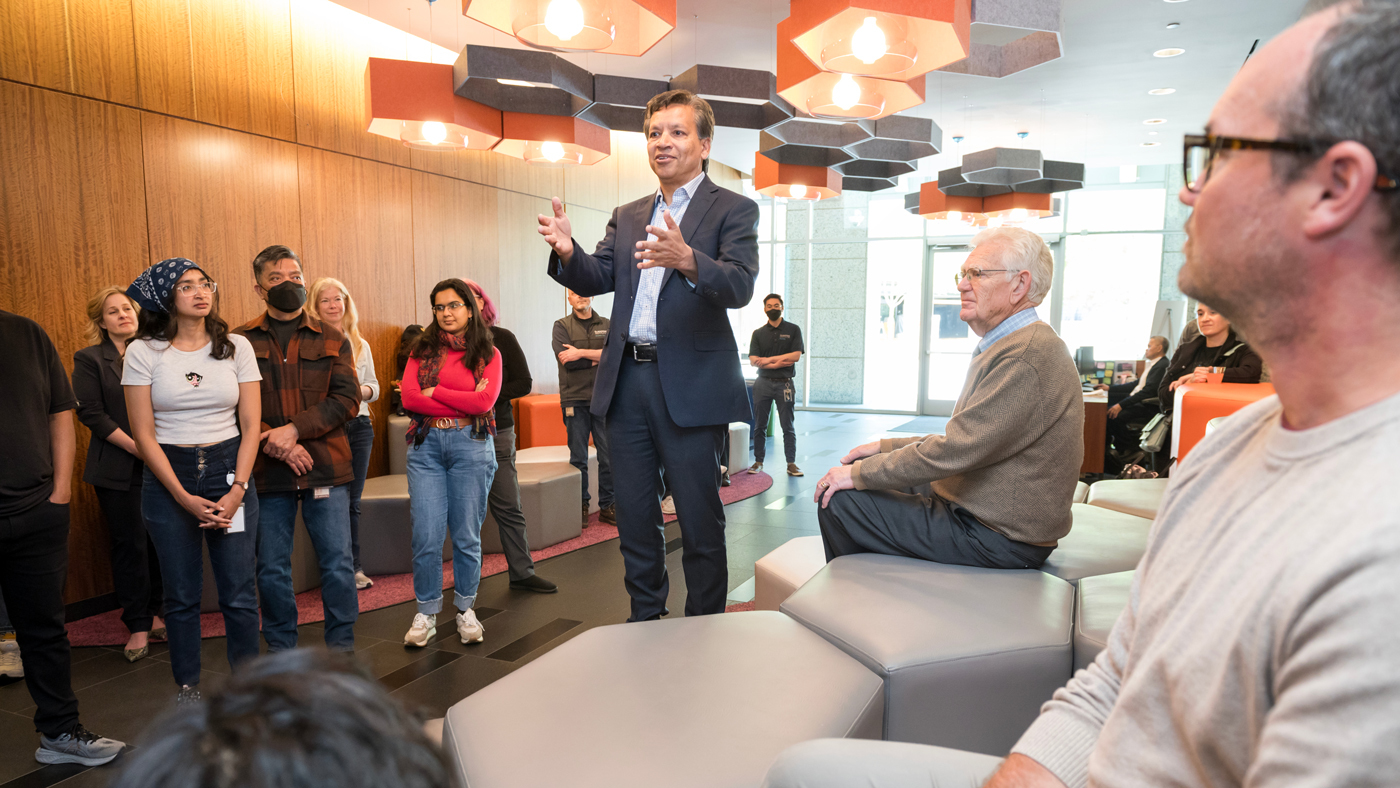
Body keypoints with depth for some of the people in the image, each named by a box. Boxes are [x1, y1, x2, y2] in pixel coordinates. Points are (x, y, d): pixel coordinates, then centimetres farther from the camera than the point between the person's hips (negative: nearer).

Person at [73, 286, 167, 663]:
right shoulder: (90, 359, 2)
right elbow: (91, 413, -6)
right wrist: (136, 447, -13)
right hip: (118, 471, -2)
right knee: (130, 545, 2)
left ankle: (155, 614, 20)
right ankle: (138, 626, 12)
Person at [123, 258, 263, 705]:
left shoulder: (236, 347, 2)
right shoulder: (143, 352, -1)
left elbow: (251, 425, 1)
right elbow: (144, 435, -3)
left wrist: (236, 492, -8)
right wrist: (184, 498, -10)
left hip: (229, 469, 1)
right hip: (167, 477, 0)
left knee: (239, 594, 1)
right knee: (181, 595, 7)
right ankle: (187, 686, 25)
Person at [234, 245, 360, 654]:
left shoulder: (333, 340, 7)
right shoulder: (241, 341, 5)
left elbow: (347, 399, -3)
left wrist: (294, 428, -14)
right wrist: (274, 443, -16)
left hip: (327, 469, 0)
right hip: (267, 472, 0)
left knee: (338, 563, 3)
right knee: (271, 569, 9)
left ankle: (341, 648, 19)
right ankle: (281, 652, 27)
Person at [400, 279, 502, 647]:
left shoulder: (488, 353, 6)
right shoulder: (423, 350, 10)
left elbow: (484, 402, -9)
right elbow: (409, 398, -4)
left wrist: (435, 390, -5)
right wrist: (464, 403, -8)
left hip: (471, 445, -1)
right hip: (426, 445, 1)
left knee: (466, 534, 4)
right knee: (426, 536, -2)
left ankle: (466, 609, 21)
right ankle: (426, 613, 15)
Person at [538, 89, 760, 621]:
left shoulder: (732, 210, 0)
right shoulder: (627, 216, 17)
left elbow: (739, 287, -16)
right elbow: (597, 279, 6)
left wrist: (687, 259, -35)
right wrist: (568, 252, -15)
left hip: (690, 386, -5)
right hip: (627, 382, 6)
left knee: (699, 519, 4)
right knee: (634, 515, 14)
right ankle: (645, 619, 31)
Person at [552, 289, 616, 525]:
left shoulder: (606, 325, 11)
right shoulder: (562, 326, 6)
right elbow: (567, 360, -10)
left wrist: (581, 352, -13)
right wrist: (601, 358, -6)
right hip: (575, 400, -1)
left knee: (608, 456, 1)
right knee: (578, 458, 2)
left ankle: (607, 506, 12)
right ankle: (581, 506, 15)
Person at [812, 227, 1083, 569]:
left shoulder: (1028, 356, -23)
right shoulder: (1009, 346, 14)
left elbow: (955, 451, -26)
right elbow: (961, 440, 18)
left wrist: (859, 473, -16)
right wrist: (884, 447, 10)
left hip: (999, 537, -11)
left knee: (838, 500, -13)